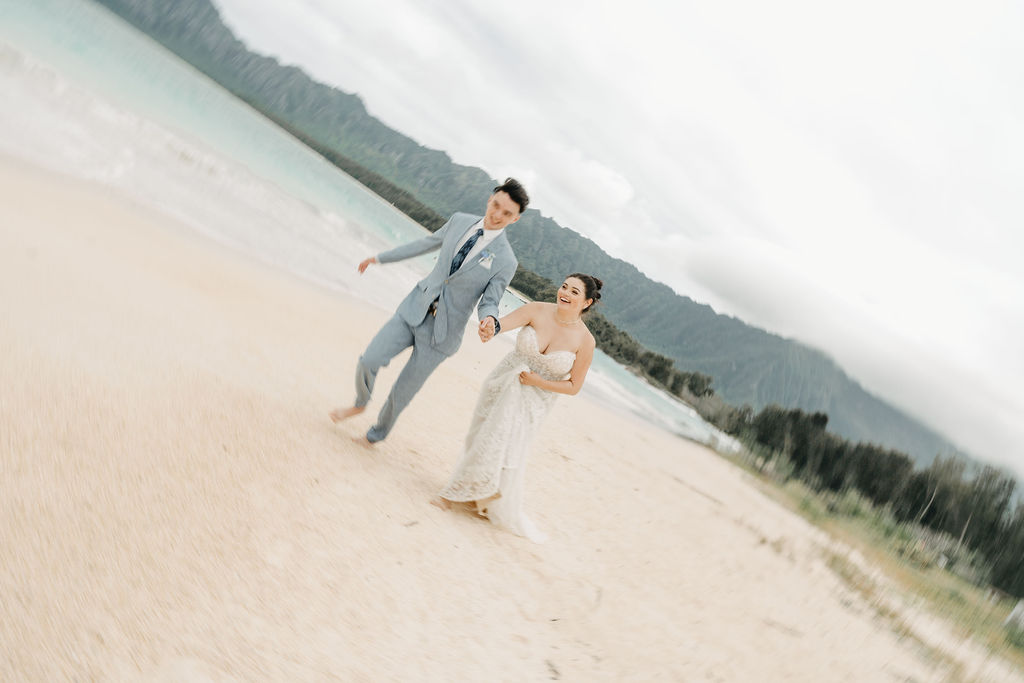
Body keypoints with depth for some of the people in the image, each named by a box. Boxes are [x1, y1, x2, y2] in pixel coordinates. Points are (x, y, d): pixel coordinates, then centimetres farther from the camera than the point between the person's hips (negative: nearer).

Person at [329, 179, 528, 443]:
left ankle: (380, 429, 39)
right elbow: (428, 243, 14)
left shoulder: (506, 261, -14)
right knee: (368, 361, -7)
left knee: (401, 393, 7)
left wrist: (490, 322, -32)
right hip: (414, 310, 3)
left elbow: (489, 302, -6)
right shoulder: (460, 221, -3)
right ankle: (360, 404, 27)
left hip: (441, 333, -3)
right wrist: (380, 258, 22)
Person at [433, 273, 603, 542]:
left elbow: (574, 386, -7)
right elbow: (503, 323, -27)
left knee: (506, 451, -2)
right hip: (503, 386, 2)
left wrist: (539, 382, -19)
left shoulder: (584, 341, -15)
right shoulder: (537, 311, -12)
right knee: (482, 441, 11)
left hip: (533, 402, -2)